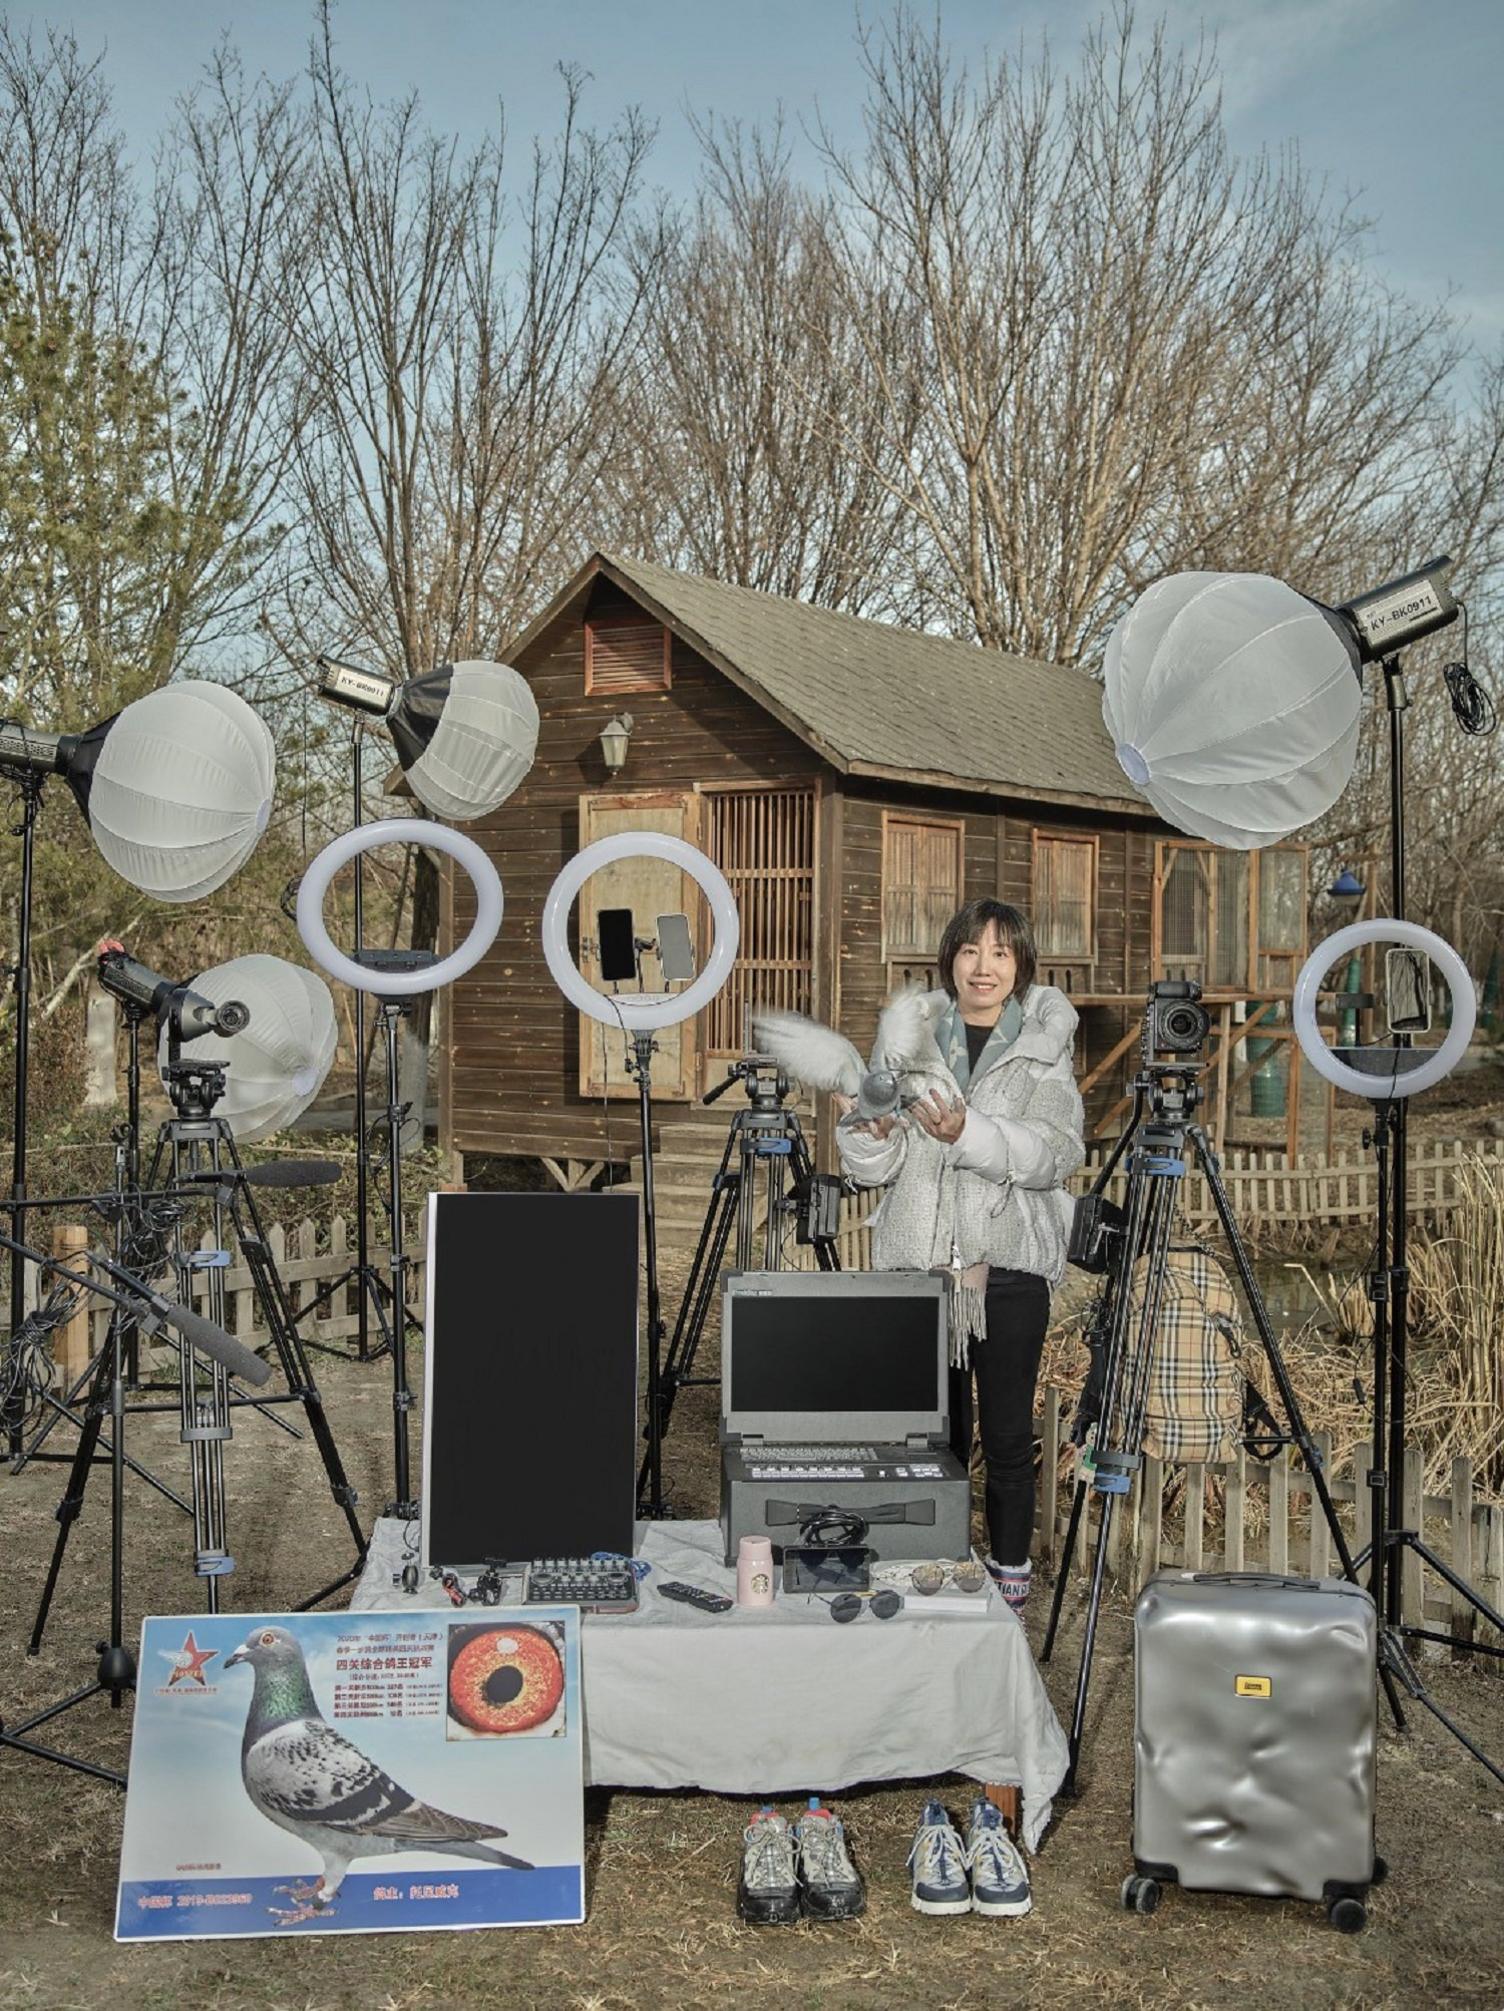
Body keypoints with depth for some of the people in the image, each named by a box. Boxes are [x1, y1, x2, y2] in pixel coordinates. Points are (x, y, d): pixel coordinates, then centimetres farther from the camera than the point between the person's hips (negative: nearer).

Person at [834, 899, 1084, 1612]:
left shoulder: (1044, 1048, 4)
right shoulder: (910, 1039, 8)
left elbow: (1059, 1154, -11)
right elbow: (872, 1169, 4)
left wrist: (969, 1133, -25)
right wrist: (867, 1127, -18)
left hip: (1009, 1264, -1)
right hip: (918, 1259, 1)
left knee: (1007, 1432, 3)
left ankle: (1010, 1572, 19)